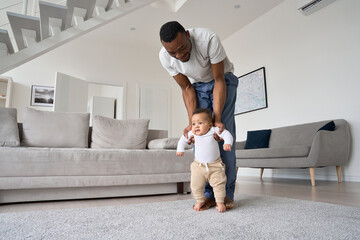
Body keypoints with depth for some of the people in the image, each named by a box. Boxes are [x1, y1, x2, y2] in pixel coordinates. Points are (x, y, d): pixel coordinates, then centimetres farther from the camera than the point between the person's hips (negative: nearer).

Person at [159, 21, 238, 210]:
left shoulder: (208, 39, -33)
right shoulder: (165, 57, -21)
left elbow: (219, 80, -27)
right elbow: (187, 89, -12)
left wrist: (217, 119, -34)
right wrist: (192, 122, -23)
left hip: (223, 80, -2)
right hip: (197, 86, 3)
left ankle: (227, 193, -6)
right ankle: (208, 193, -4)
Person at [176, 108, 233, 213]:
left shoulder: (213, 131, -12)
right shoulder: (193, 133, -4)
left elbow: (226, 134, -15)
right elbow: (184, 138, 13)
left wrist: (227, 143, -32)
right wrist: (180, 149, 12)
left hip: (215, 166, -2)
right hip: (198, 165, 2)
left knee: (219, 184, -5)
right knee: (196, 185, 2)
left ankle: (220, 202, 12)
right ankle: (200, 201, 24)